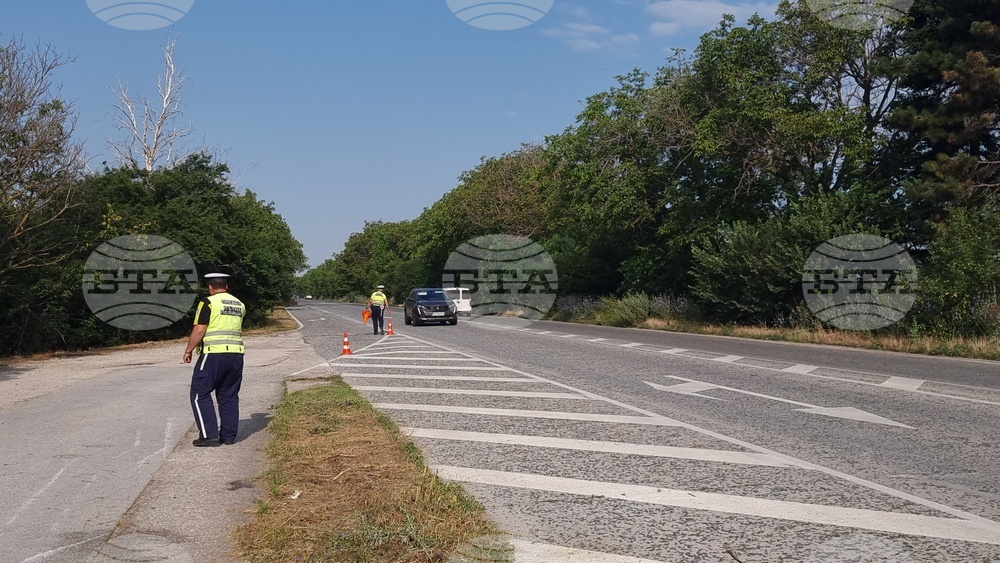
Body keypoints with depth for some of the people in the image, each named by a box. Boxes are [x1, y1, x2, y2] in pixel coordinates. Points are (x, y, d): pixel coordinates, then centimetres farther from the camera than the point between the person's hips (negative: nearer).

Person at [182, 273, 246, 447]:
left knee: (200, 394, 4)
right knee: (229, 396, 12)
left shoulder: (208, 303, -6)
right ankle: (229, 435, 13)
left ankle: (208, 434, -2)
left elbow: (198, 330, -10)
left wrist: (188, 351, 0)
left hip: (213, 355, -6)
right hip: (236, 354, 6)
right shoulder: (240, 305, 14)